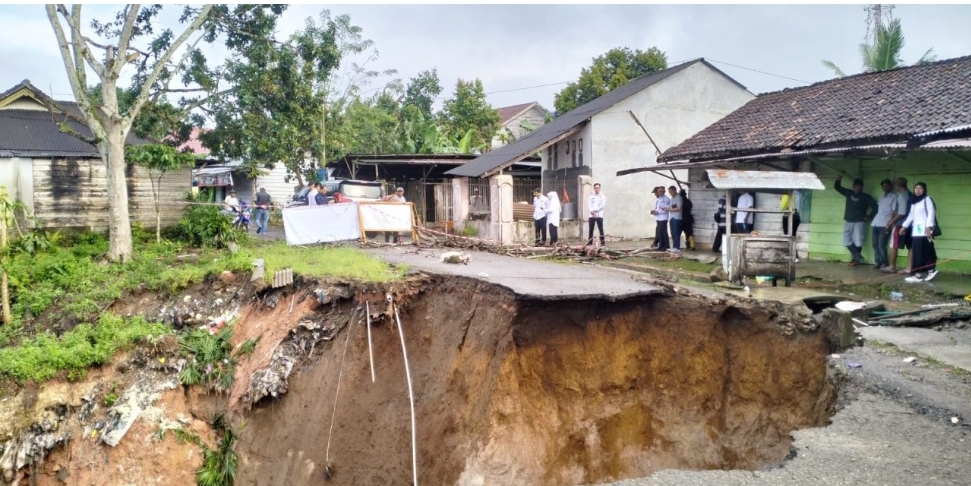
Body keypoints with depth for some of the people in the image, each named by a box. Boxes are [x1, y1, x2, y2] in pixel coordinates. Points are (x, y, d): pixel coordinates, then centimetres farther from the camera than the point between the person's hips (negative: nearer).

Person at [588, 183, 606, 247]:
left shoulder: (603, 196, 6)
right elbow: (589, 204, 4)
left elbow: (602, 205, -5)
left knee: (601, 229, -6)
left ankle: (603, 242, -5)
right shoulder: (591, 196, 15)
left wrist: (595, 210, -14)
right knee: (591, 229, 3)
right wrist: (591, 211, -15)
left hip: (599, 215, -3)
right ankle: (590, 242, 7)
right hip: (591, 215, 3)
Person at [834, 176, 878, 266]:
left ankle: (855, 259, 8)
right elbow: (837, 187, 13)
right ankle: (858, 257, 3)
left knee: (857, 242, -5)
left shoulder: (865, 197, -2)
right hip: (848, 222, 4)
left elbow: (875, 206, -3)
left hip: (859, 222, -4)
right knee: (847, 241, -3)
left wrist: (869, 216, -4)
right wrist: (839, 178, -1)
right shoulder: (849, 193, 9)